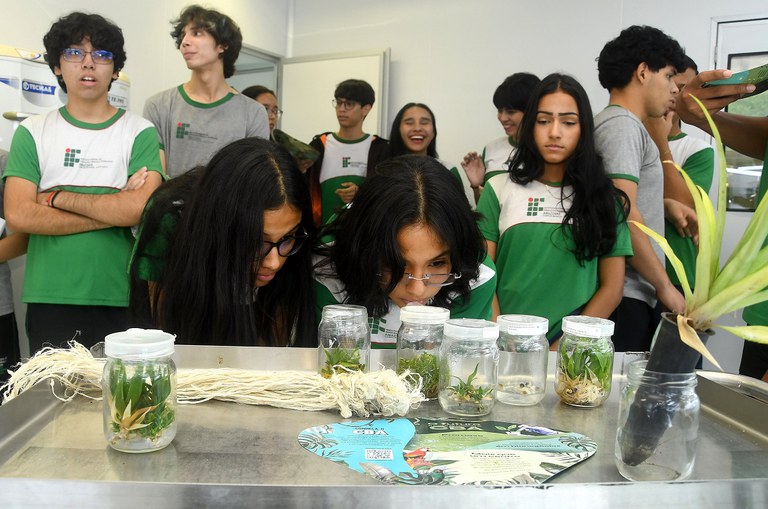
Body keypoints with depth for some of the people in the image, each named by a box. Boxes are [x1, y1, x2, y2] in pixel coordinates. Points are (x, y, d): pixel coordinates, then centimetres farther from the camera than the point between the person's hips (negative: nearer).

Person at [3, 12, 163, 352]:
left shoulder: (140, 133, 1)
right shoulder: (32, 133, 6)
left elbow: (140, 208, -14)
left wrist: (56, 197, -8)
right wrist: (113, 211, -11)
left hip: (121, 301, -1)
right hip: (48, 301, 1)